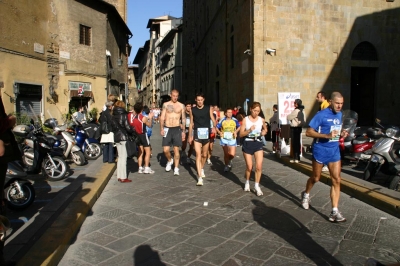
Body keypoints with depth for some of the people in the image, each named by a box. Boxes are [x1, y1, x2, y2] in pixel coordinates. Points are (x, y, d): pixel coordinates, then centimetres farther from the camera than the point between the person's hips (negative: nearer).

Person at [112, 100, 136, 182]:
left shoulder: (113, 116, 8)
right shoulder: (124, 115, -11)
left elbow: (113, 127, 11)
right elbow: (128, 127, -13)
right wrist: (133, 130, 3)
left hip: (116, 138, 7)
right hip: (124, 137, -7)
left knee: (120, 157, 15)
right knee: (123, 157, -3)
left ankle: (119, 176, 20)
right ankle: (123, 177, -1)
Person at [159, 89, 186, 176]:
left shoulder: (181, 105, 4)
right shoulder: (166, 104, 4)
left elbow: (184, 119, 7)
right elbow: (162, 117, 3)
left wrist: (183, 131, 3)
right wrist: (161, 129, -8)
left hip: (177, 129, 0)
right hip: (167, 129, 1)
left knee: (176, 149, 2)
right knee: (165, 149, -2)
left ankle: (176, 168, 10)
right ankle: (169, 160, 29)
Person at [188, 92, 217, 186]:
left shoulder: (209, 108, 1)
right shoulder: (193, 110, 4)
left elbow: (213, 119, -5)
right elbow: (191, 124, 9)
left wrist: (214, 127, -26)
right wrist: (190, 136, 9)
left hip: (206, 134, 1)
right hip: (197, 134, -1)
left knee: (204, 155, 16)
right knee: (198, 155, -11)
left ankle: (202, 169, 43)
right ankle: (200, 177, -13)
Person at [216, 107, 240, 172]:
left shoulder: (235, 120, -5)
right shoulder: (222, 120, -4)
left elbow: (239, 127, 11)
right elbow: (217, 127, 4)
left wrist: (236, 131, -4)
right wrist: (219, 132, -12)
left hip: (232, 139, 0)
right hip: (224, 138, 0)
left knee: (232, 154, -8)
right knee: (226, 154, 7)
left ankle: (229, 160, 27)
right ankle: (226, 165, 29)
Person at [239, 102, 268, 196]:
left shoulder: (261, 120, 2)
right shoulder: (245, 119, -6)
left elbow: (265, 129, 22)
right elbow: (241, 134, -7)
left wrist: (264, 132, 0)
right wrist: (249, 130, -23)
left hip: (258, 143, 2)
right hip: (248, 143, -2)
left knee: (259, 166, -8)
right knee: (249, 167, 4)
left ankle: (257, 186, 7)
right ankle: (247, 182, 32)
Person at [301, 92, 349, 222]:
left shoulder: (339, 114, 7)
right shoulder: (321, 115, -14)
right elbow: (308, 132, -16)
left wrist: (341, 134, 0)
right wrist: (327, 135, -28)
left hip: (334, 151, 5)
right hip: (320, 151, -5)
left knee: (336, 180, -1)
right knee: (315, 178, 11)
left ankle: (334, 211, 4)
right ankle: (306, 194, 41)